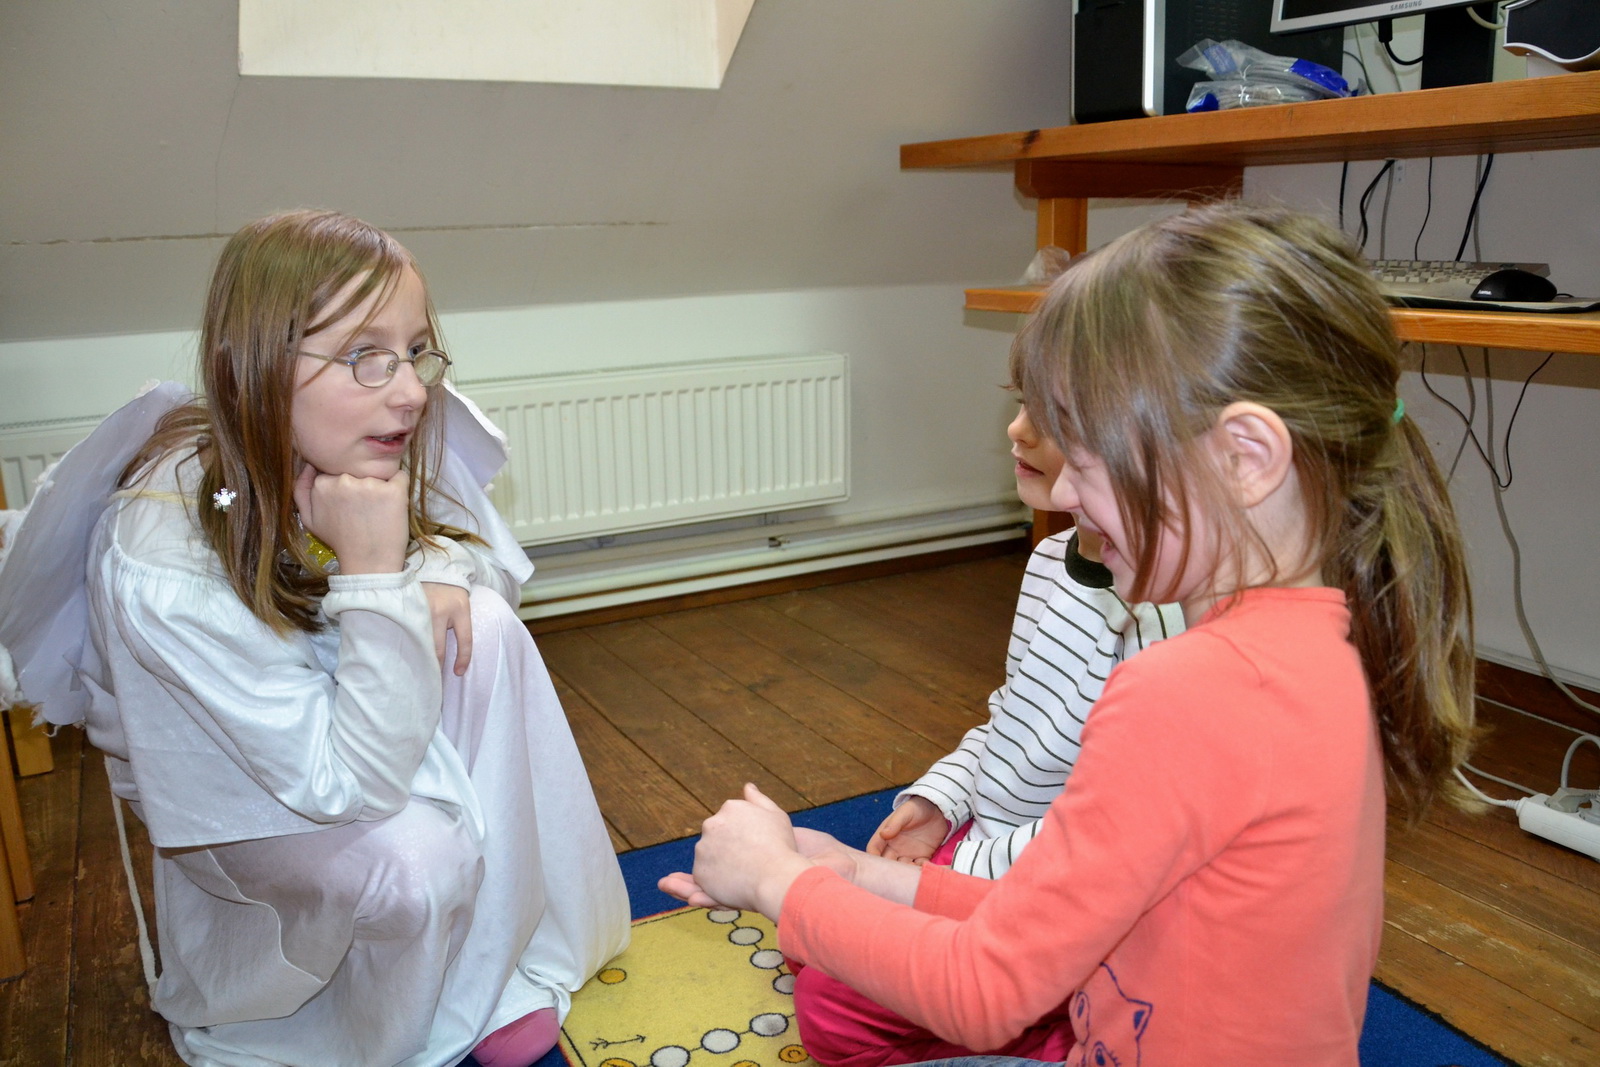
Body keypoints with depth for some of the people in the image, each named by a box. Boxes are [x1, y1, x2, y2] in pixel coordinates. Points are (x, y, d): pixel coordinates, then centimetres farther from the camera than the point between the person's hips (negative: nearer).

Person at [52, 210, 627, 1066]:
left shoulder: (374, 449, -22)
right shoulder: (161, 562, -37)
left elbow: (494, 557, -1)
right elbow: (351, 784, -35)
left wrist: (441, 573, -25)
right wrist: (377, 574, -44)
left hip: (338, 698, 5)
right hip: (214, 769, -5)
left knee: (487, 631, -22)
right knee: (416, 857, -29)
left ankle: (500, 960, -7)